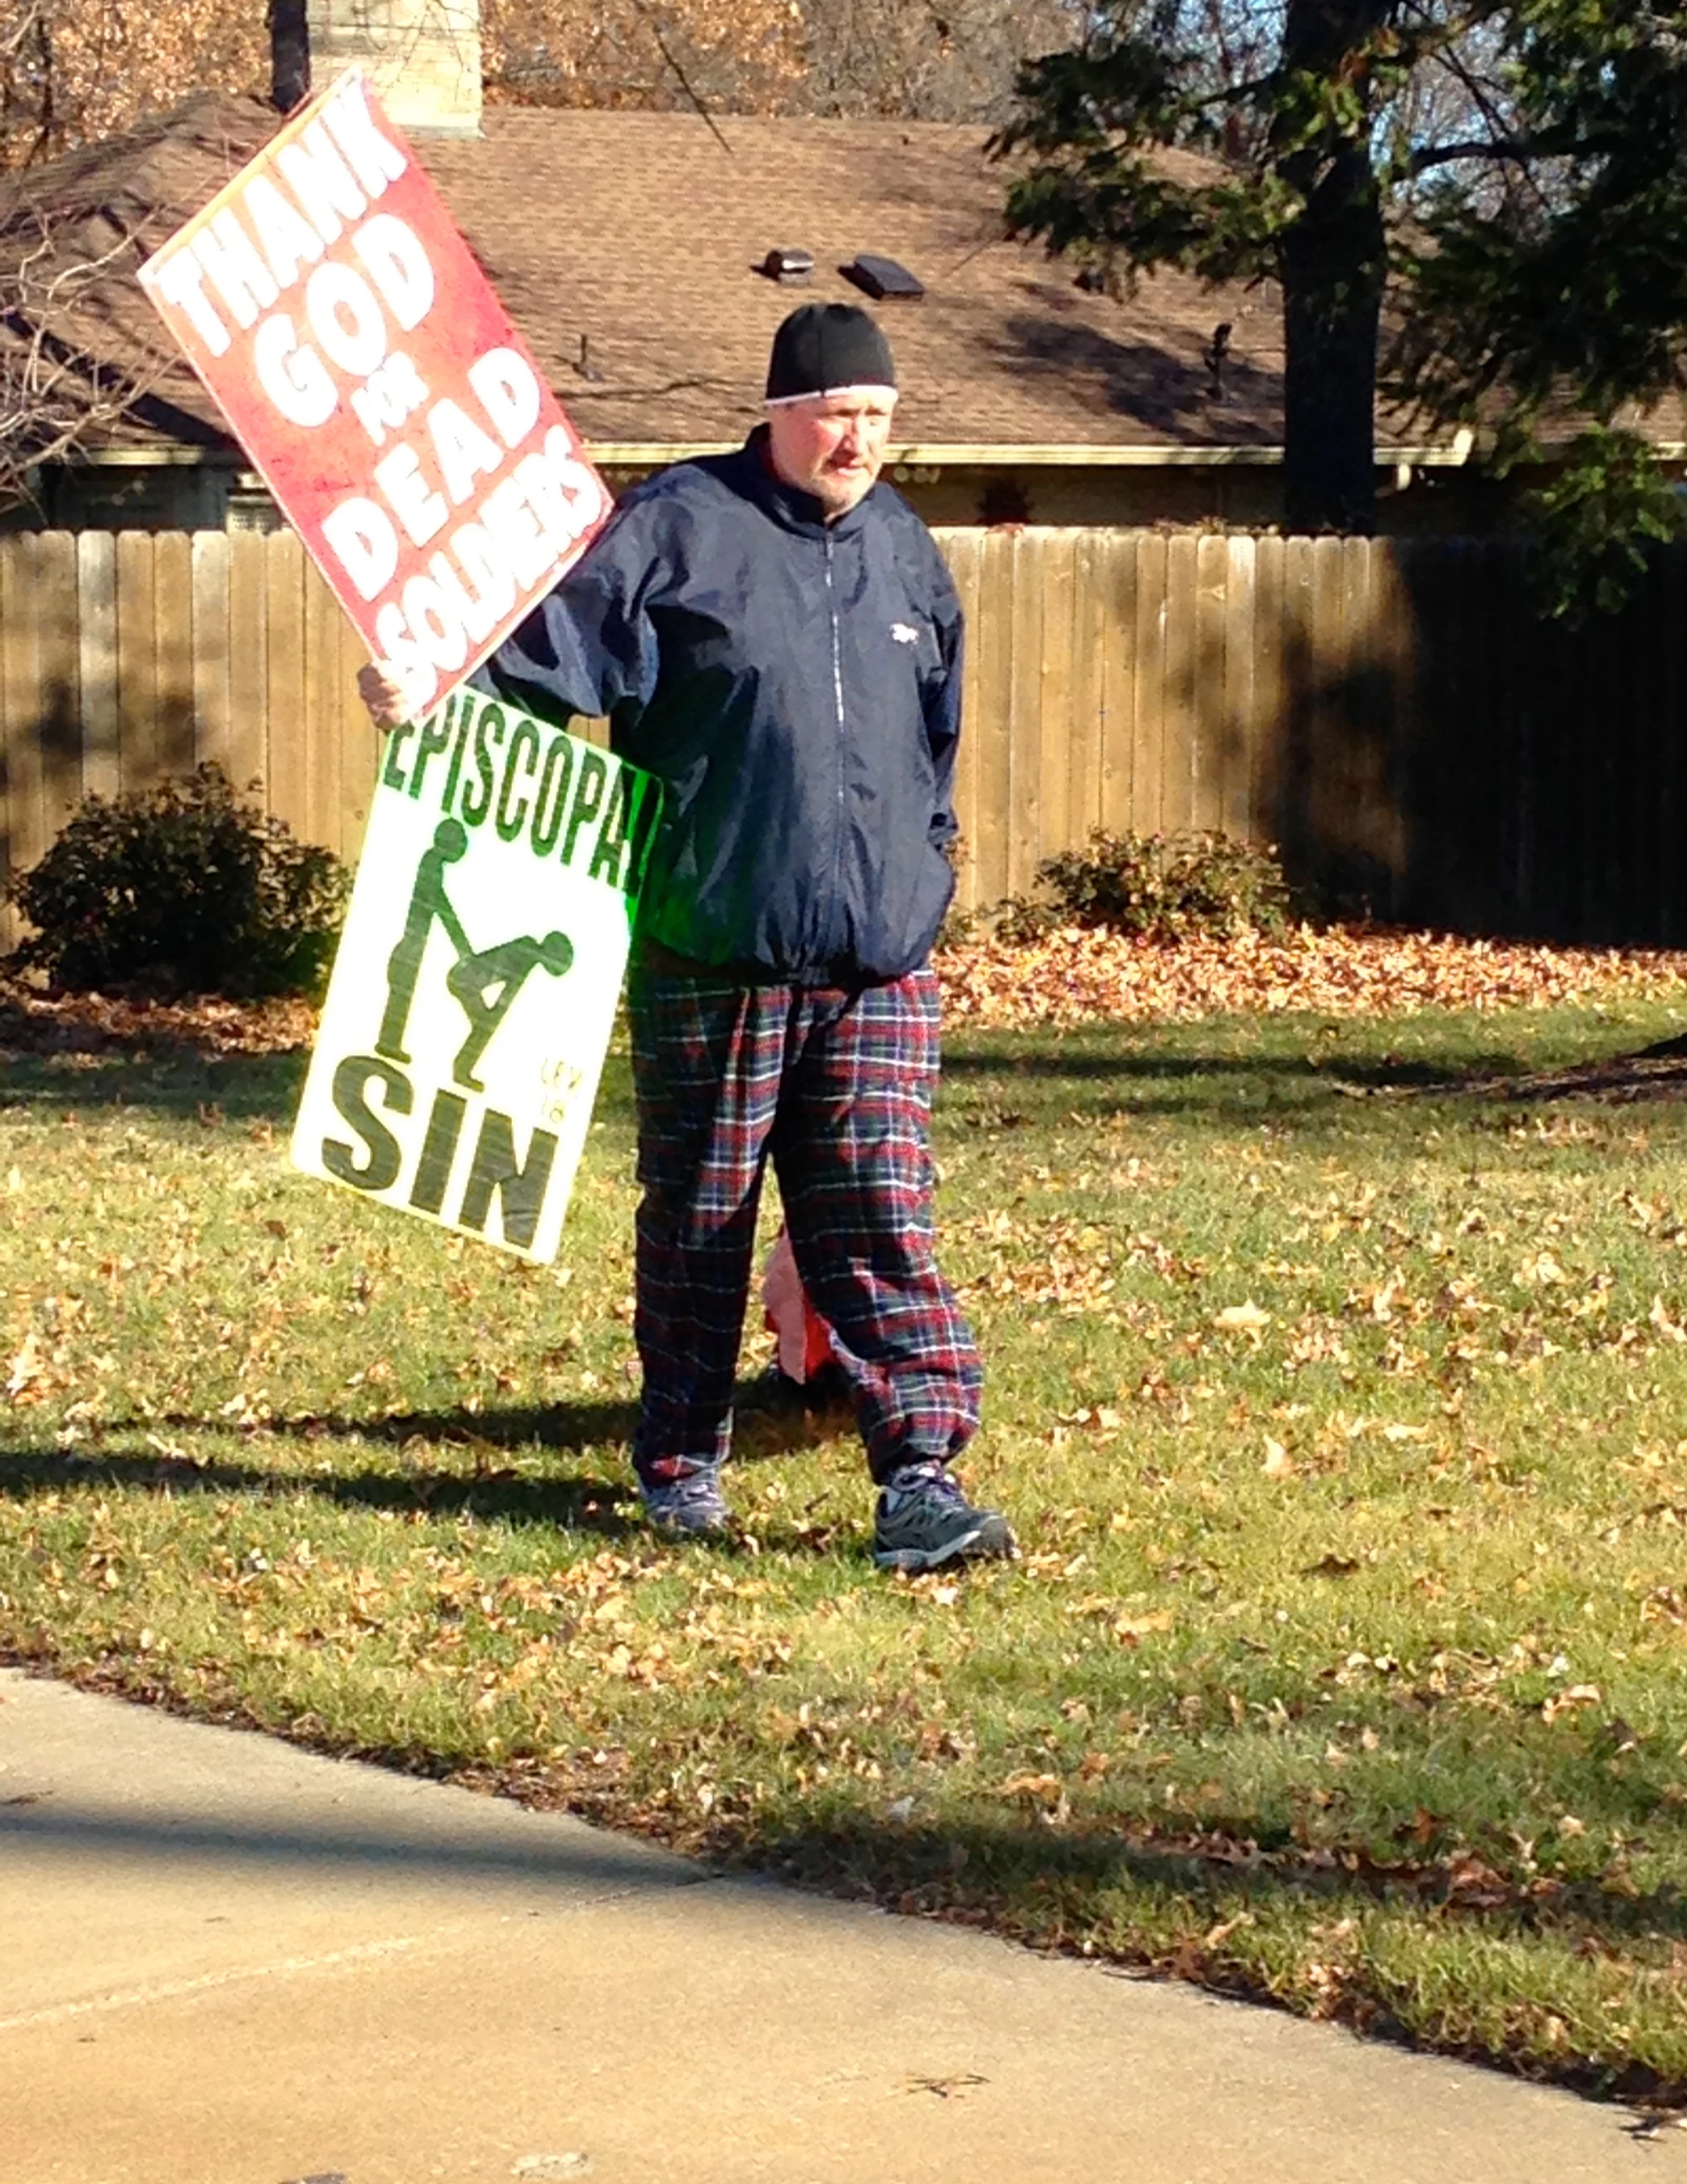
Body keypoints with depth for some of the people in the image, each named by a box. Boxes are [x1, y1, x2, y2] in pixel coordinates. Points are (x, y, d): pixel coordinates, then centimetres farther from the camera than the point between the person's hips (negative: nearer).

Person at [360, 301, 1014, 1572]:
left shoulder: (905, 553, 15)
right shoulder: (680, 525, -2)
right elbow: (558, 637, -10)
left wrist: (926, 883, 25)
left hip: (878, 965, 3)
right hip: (710, 954, -3)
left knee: (883, 1222, -3)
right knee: (698, 1215, 7)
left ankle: (920, 1477, -4)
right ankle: (681, 1465, 22)